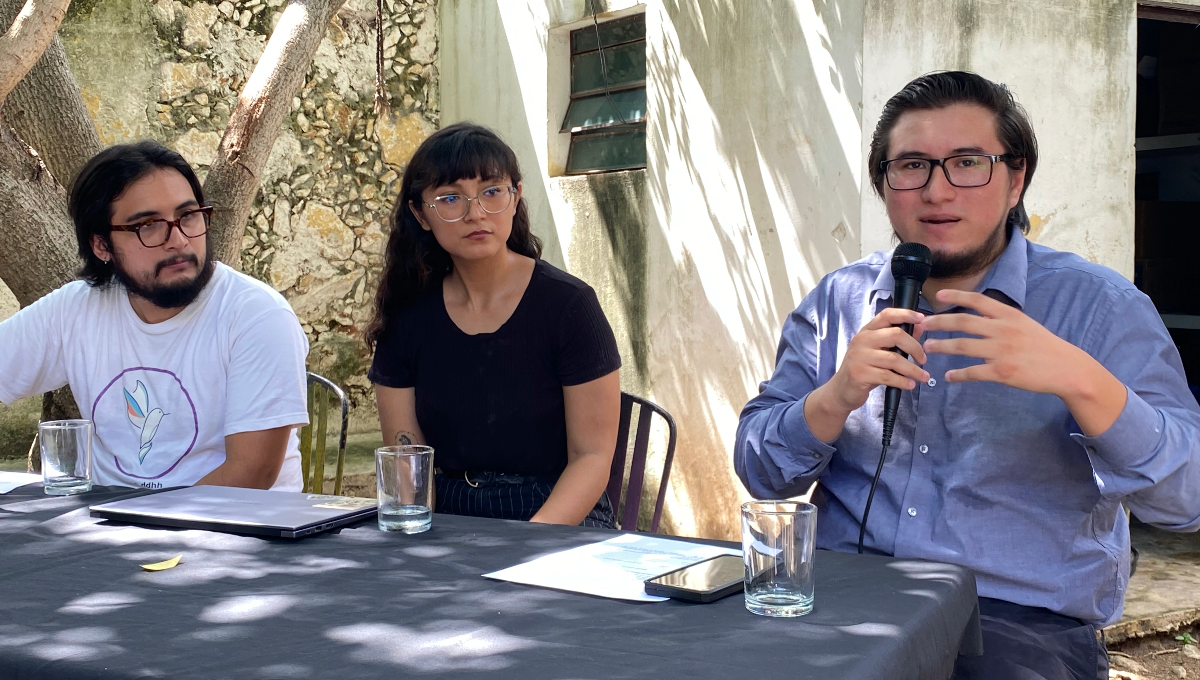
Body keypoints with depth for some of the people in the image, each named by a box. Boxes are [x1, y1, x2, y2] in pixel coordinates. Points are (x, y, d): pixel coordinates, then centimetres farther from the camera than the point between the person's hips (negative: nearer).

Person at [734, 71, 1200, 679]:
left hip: (1023, 622, -1)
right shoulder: (838, 301, 9)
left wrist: (1082, 382, -26)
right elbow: (759, 472, 5)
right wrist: (835, 399, -14)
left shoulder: (1098, 306, 0)